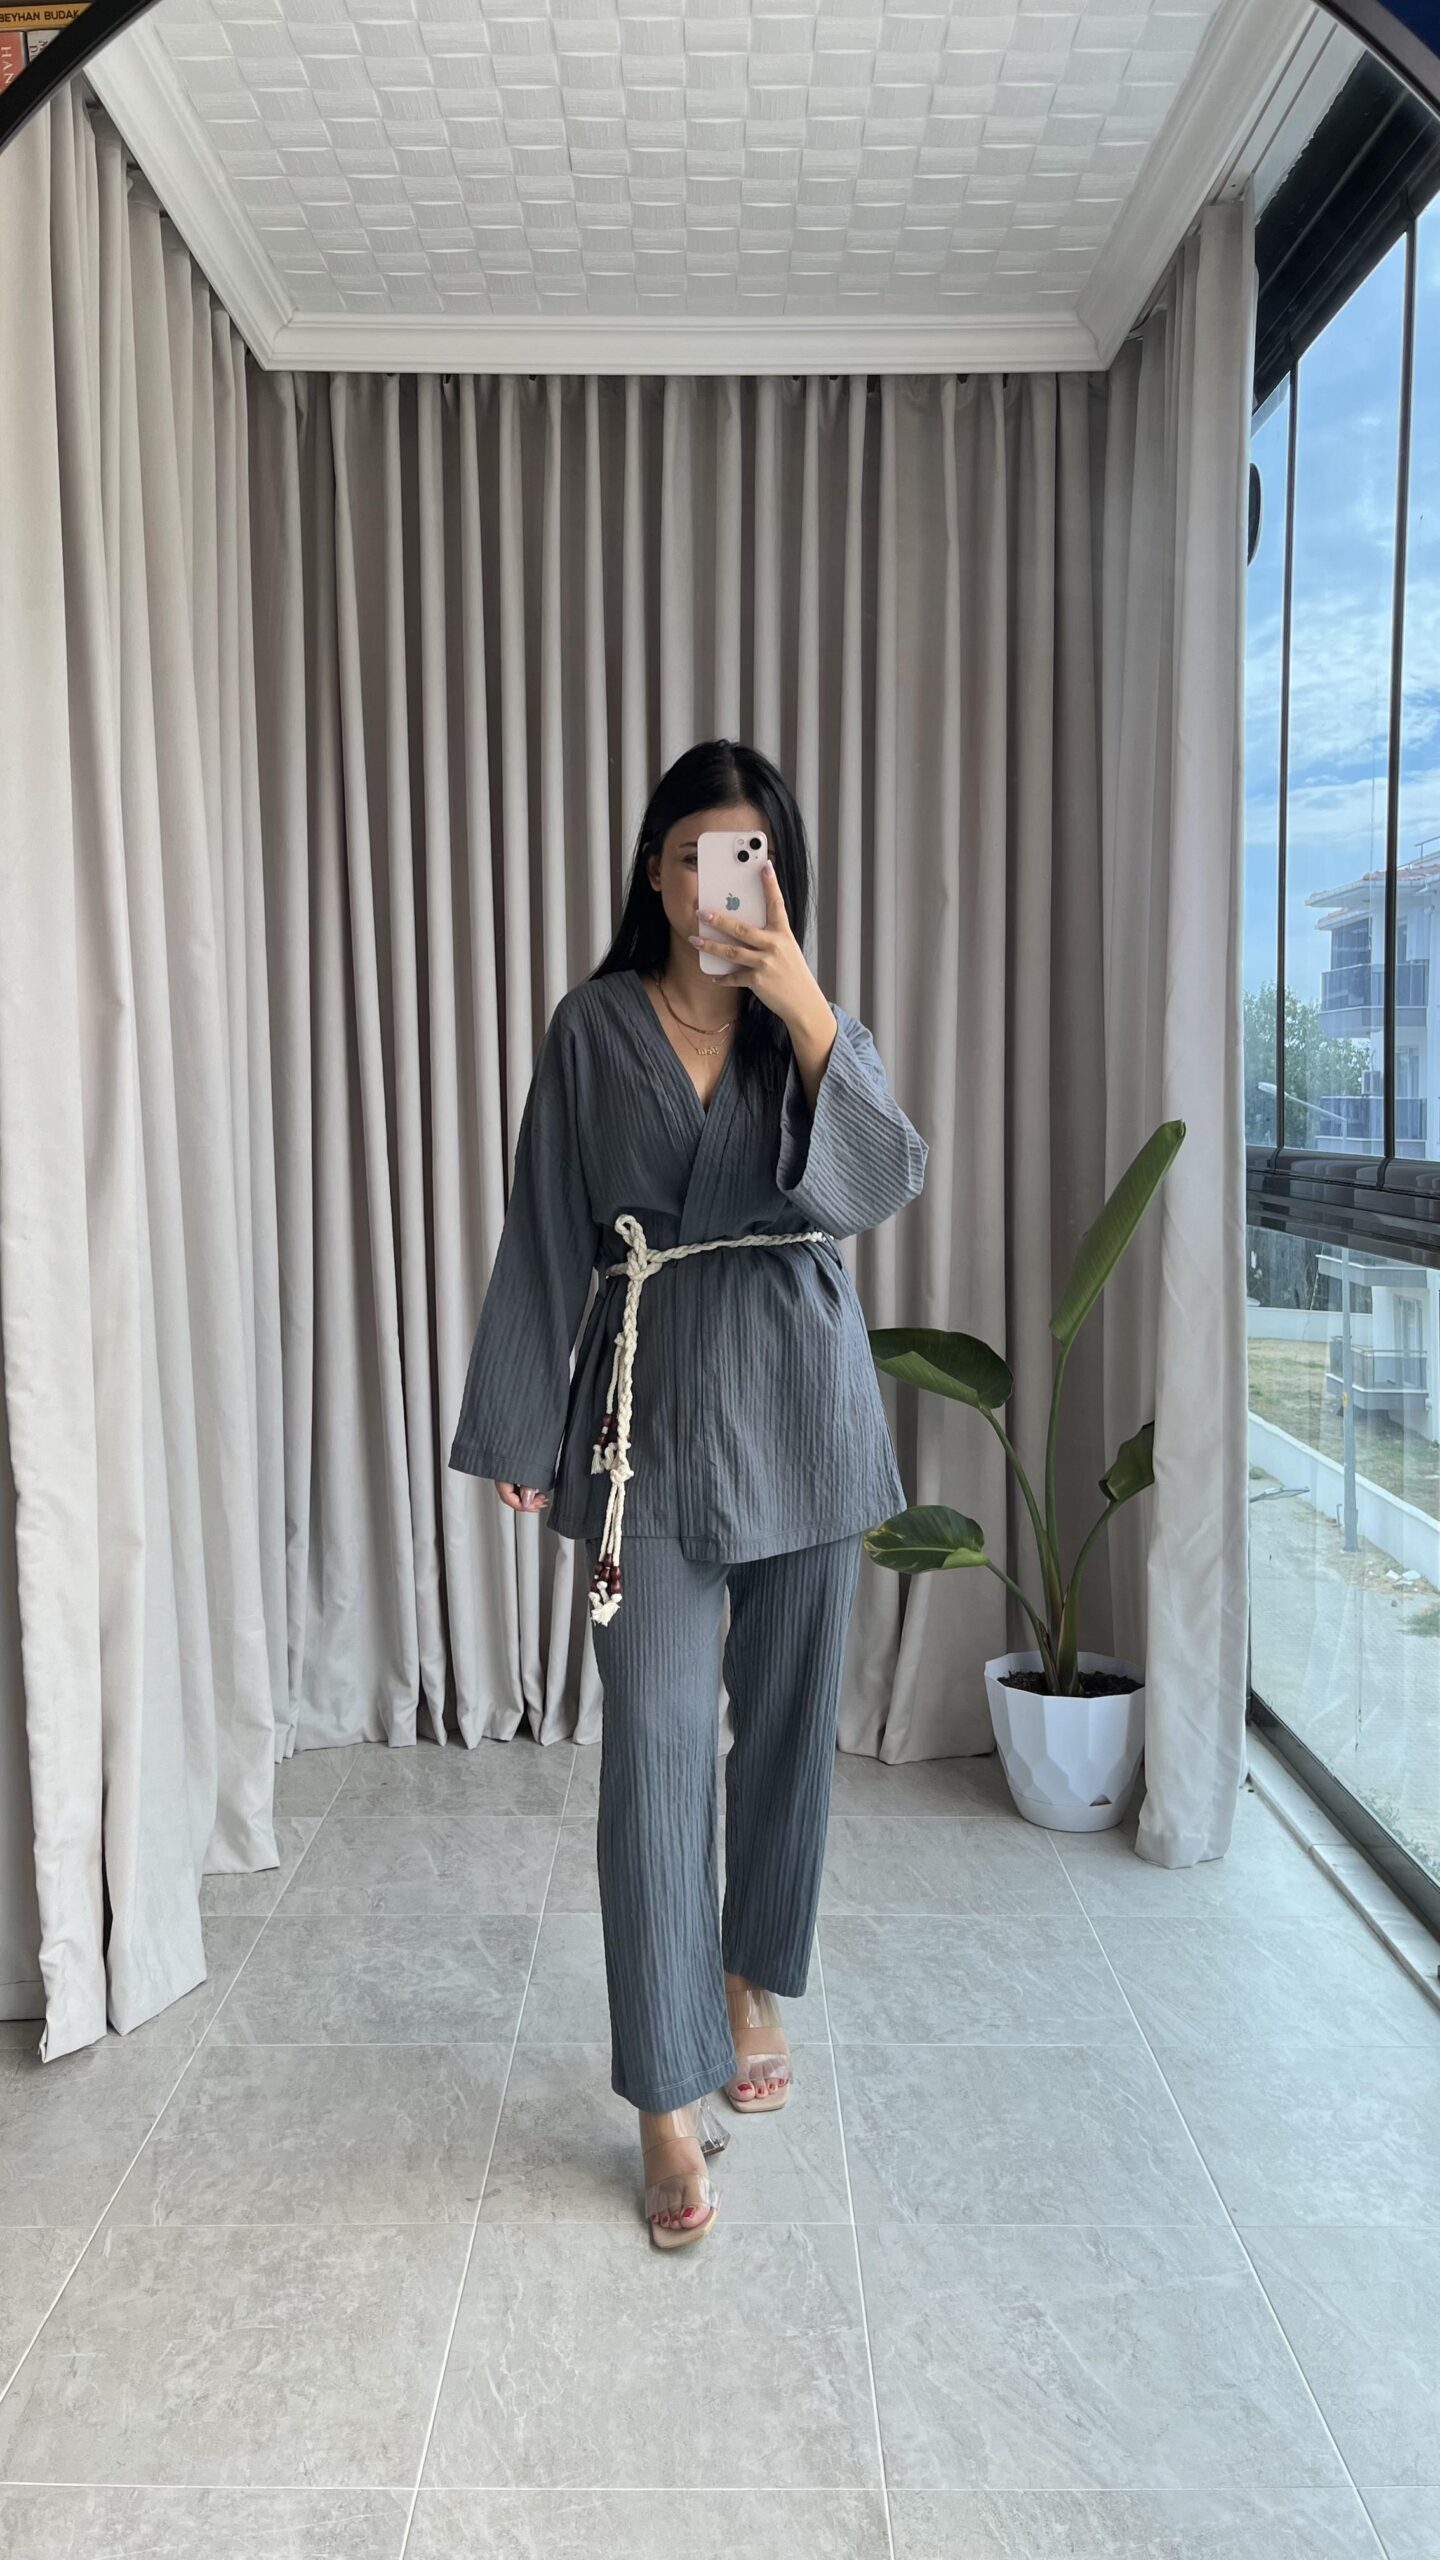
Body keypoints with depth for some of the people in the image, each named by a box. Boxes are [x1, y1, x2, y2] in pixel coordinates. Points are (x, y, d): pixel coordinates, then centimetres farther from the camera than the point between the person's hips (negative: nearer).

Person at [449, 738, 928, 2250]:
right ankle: (670, 2097, 7)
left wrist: (802, 1005, -26)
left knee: (787, 1716, 13)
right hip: (652, 1403, -1)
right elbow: (547, 1233, 2)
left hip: (799, 1401, 2)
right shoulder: (594, 1027, 1)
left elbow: (886, 1182, -15)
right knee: (655, 1741, -4)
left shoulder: (816, 1022, 3)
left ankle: (755, 1980, 37)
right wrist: (519, 1423, 1)